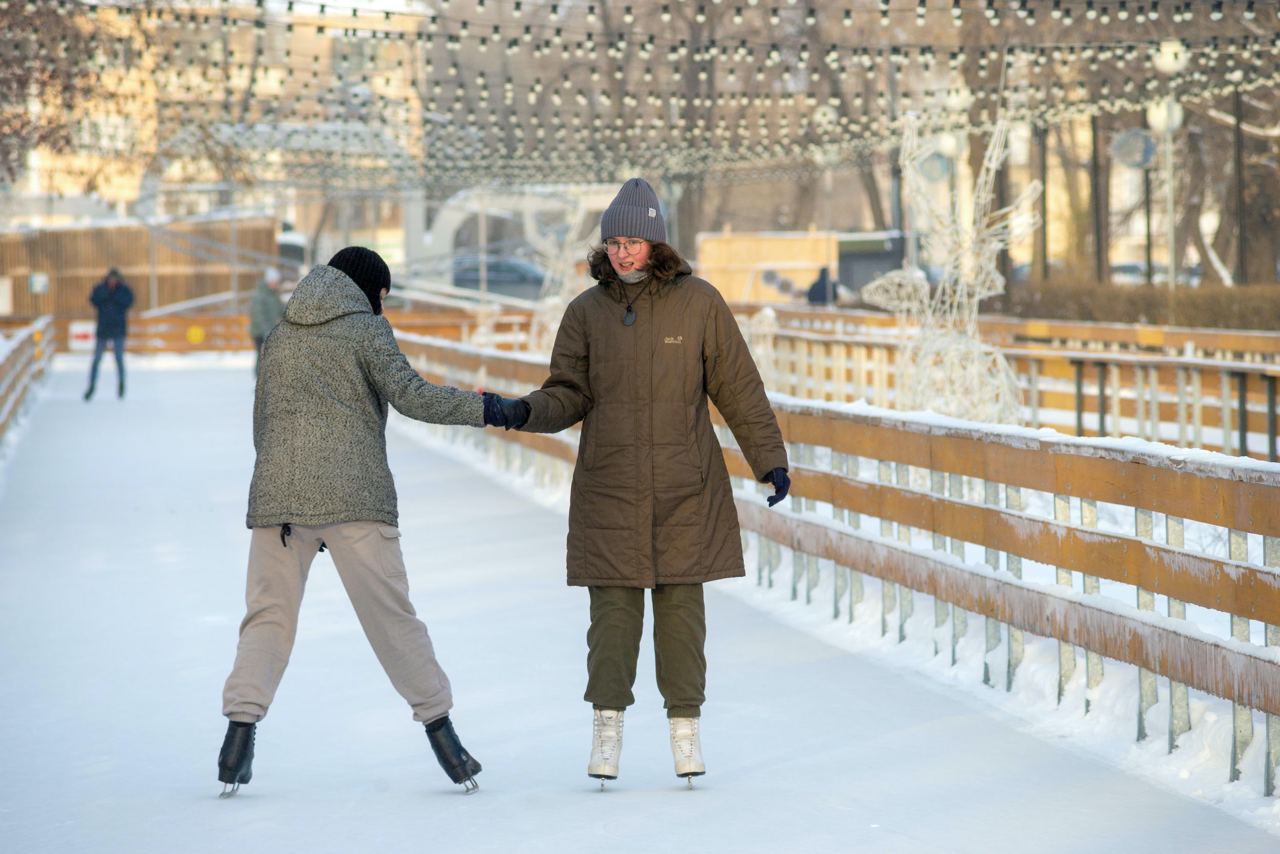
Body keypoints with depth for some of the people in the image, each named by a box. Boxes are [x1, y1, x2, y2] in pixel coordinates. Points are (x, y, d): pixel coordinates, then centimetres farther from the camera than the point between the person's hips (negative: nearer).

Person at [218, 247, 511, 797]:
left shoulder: (279, 339, 19)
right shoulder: (365, 328, 4)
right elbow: (410, 395, -8)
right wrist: (485, 408, -4)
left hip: (277, 498, 4)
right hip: (355, 497, -4)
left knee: (268, 615, 5)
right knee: (392, 617, 1)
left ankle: (241, 726, -11)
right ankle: (438, 726, 5)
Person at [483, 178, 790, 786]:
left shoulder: (698, 303, -1)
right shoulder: (587, 311, 3)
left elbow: (738, 388, 4)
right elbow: (571, 393, 6)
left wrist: (769, 458, 2)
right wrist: (526, 411, -14)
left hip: (685, 490, -1)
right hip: (608, 490, 1)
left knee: (681, 603, 3)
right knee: (613, 606, -1)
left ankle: (685, 724, 13)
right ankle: (607, 724, 7)